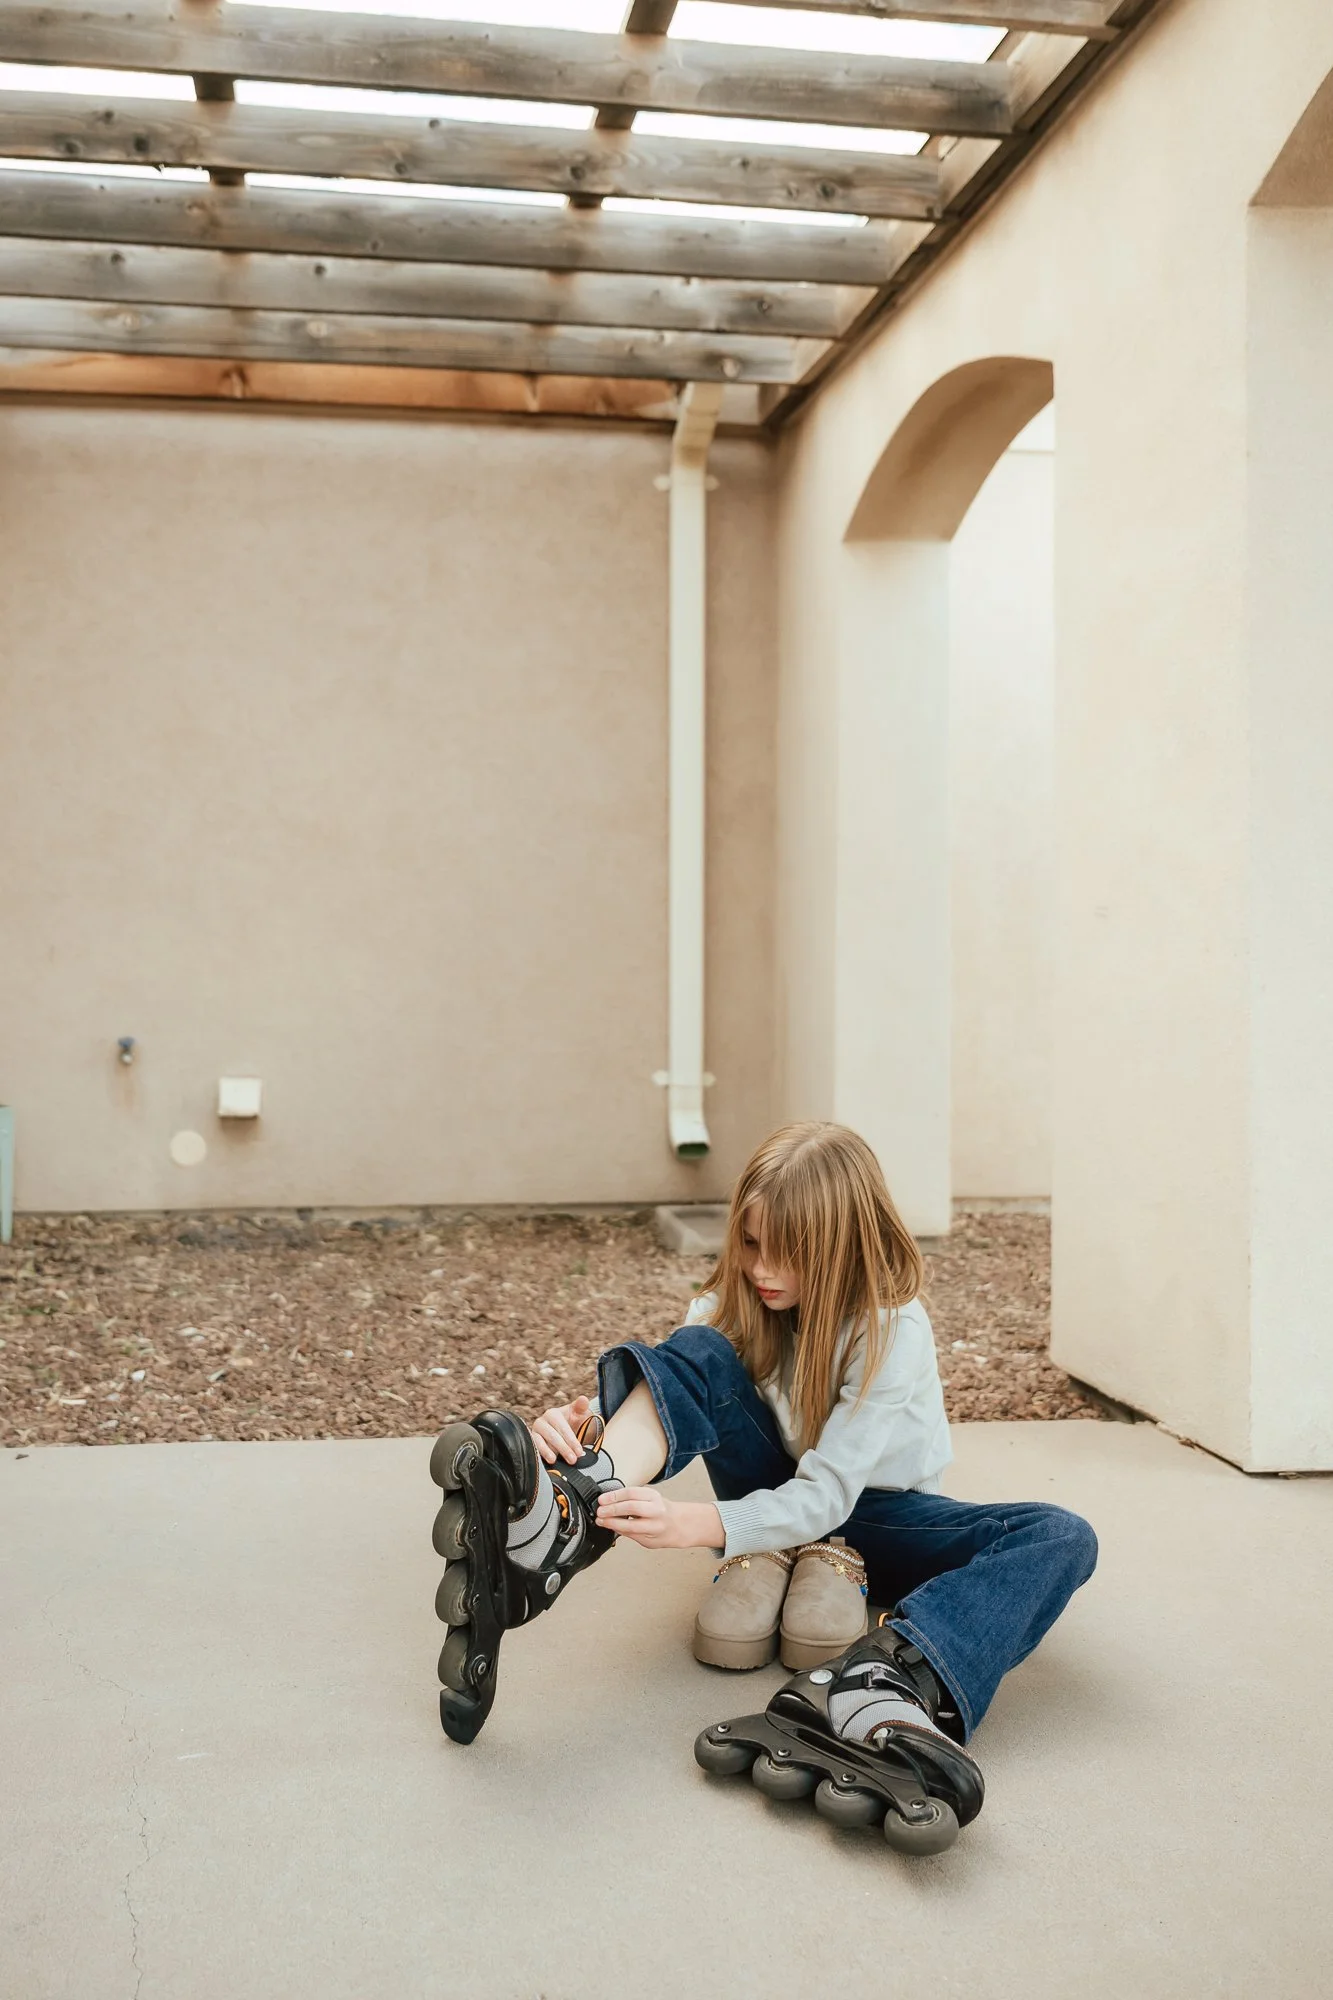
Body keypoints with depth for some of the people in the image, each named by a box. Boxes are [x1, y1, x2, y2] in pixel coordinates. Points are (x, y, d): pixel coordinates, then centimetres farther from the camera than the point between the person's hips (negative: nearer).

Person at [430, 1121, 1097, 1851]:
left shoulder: (893, 1332, -25)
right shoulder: (736, 1303, -11)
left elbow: (827, 1495, -32)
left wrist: (693, 1524, -48)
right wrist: (582, 1425, -44)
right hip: (778, 1494, 2)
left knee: (1062, 1540, -31)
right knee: (699, 1352, -26)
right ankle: (565, 1523, -51)